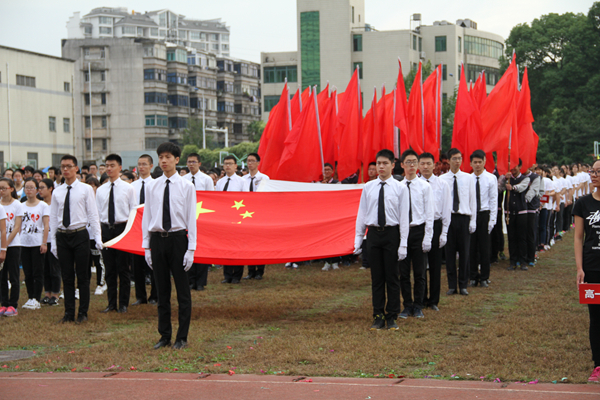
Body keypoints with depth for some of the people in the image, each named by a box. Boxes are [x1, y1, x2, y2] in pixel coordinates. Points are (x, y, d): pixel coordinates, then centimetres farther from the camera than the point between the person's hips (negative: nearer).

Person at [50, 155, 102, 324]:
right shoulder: (57, 192, 9)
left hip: (80, 235, -3)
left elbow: (93, 214, -1)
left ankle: (83, 313, 10)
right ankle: (69, 313, 14)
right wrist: (53, 242, 7)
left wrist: (97, 237, -7)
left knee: (83, 276, 1)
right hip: (62, 236, 3)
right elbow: (53, 218, 11)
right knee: (67, 277, 7)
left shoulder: (85, 189, 0)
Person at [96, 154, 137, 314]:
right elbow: (97, 213, 13)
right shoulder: (100, 190, 10)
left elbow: (134, 211, 1)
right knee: (109, 269, 6)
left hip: (122, 228, -3)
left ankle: (123, 303, 8)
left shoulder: (128, 188, 1)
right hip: (106, 229, 3)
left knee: (123, 268, 0)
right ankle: (111, 303, 14)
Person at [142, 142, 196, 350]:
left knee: (182, 290, 2)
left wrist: (191, 248, -8)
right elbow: (146, 217, 9)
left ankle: (182, 337, 10)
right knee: (162, 290, 9)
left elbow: (191, 218, -3)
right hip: (157, 239, 3)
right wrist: (147, 246, 5)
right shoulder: (151, 187, 7)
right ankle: (165, 335, 18)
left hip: (178, 238, -3)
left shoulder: (186, 186, -2)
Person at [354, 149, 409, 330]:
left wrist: (403, 244, -9)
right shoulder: (368, 188, 6)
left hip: (392, 233, -2)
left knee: (392, 276, 3)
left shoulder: (400, 188, -2)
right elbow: (361, 213, 9)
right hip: (374, 233, 2)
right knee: (376, 277, 7)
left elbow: (404, 217, -4)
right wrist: (358, 239, 6)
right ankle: (378, 317, 15)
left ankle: (391, 317, 12)